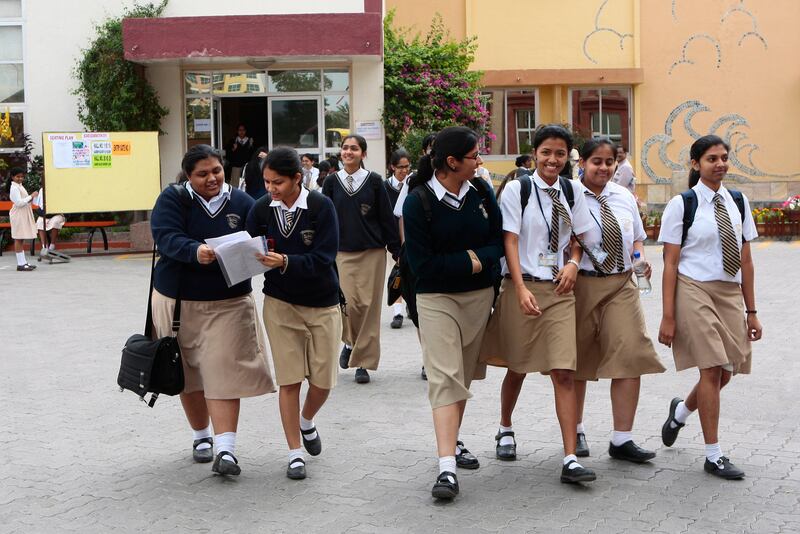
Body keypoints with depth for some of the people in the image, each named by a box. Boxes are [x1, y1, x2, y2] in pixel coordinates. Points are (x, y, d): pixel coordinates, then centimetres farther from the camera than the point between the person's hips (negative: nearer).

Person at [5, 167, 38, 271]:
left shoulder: (20, 186, 16)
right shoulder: (14, 188, -13)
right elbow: (19, 203, -20)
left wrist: (31, 198, 6)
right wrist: (31, 196, -16)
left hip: (24, 215, 10)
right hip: (18, 215, -10)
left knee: (21, 239, 11)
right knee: (18, 239, -7)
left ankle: (23, 262, 14)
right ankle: (20, 264, -7)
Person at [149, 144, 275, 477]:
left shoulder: (241, 202, 1)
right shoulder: (172, 199, -5)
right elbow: (166, 237, -19)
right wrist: (196, 251, -39)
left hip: (228, 304, 0)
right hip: (179, 301, 1)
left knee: (224, 373, -11)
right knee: (189, 374, 12)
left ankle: (226, 449, -13)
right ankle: (201, 436, 32)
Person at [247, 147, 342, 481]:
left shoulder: (321, 206, -15)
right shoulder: (261, 209, -7)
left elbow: (324, 258, -20)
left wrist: (285, 262, -33)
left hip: (322, 304, -1)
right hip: (280, 303, 1)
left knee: (323, 380, 5)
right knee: (289, 379, -1)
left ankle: (307, 421, 37)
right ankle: (295, 453, 11)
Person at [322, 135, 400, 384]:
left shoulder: (374, 181, 0)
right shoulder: (332, 182, 4)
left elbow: (387, 217, 3)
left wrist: (396, 250, 1)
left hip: (372, 252, 0)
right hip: (342, 253, 1)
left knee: (369, 306, -1)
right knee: (350, 303, -10)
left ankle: (363, 362, 8)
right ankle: (351, 341, 21)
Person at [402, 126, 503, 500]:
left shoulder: (481, 192, 2)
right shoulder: (418, 201, -12)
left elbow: (498, 241, 4)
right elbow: (422, 263, -13)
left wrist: (477, 257, -16)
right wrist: (470, 262, -13)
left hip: (480, 295, 5)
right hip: (437, 298, -5)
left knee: (464, 375, 14)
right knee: (445, 379, -12)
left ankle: (452, 441, 30)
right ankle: (447, 468, -17)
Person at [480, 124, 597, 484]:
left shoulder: (572, 191, 6)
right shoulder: (517, 189, -5)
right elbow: (510, 240, -9)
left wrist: (573, 263, -5)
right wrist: (521, 289, -19)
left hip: (559, 289, 2)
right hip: (522, 286, -2)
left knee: (564, 372, -7)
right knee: (518, 367, 13)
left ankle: (570, 460, -8)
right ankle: (505, 430, 40)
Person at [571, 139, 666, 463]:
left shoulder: (624, 197, 10)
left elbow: (636, 238, 20)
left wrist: (640, 257, 1)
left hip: (622, 283, 4)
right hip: (582, 284, -4)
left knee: (631, 357, -6)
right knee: (577, 361, 10)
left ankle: (622, 439, 2)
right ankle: (575, 431, 29)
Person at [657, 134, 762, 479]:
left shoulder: (738, 202, 10)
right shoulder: (682, 204, -4)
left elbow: (746, 260, 12)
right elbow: (670, 263, -5)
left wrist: (751, 311, 11)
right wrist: (668, 317, -9)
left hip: (731, 294, 5)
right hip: (695, 292, -5)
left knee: (725, 373, 7)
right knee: (712, 370, -7)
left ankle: (681, 411, 38)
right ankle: (714, 456, 4)